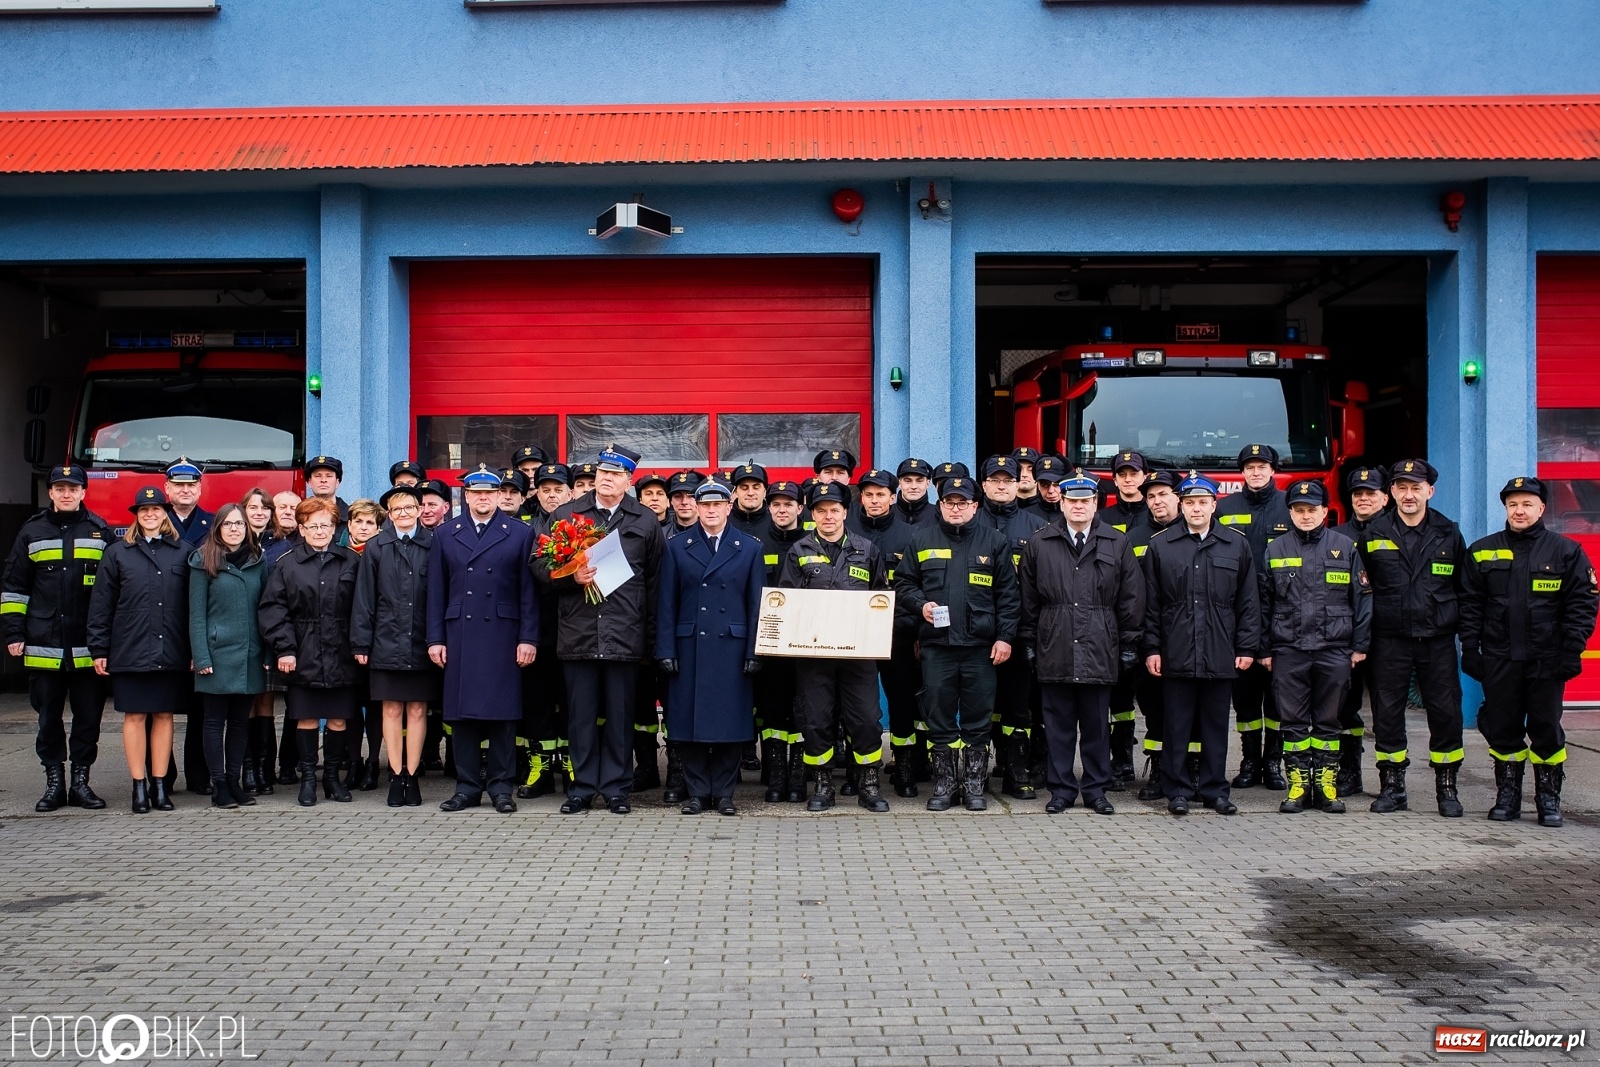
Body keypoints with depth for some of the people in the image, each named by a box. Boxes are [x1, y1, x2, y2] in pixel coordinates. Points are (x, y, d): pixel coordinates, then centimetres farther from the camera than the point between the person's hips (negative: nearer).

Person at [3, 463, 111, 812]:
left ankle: (80, 780, 13)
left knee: (89, 715, 3)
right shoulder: (32, 532, 7)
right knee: (48, 716, 7)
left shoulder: (100, 532, 6)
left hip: (88, 648, 0)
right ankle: (54, 781, 15)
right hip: (43, 647, 1)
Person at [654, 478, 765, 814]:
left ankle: (724, 793, 12)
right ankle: (697, 792, 12)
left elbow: (757, 604, 4)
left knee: (730, 721, 1)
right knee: (689, 721, 2)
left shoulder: (750, 548, 7)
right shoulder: (676, 547, 8)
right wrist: (665, 650, -2)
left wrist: (754, 652, -3)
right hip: (689, 648, 1)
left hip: (731, 648, 0)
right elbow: (666, 604, 5)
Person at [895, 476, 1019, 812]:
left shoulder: (994, 541, 6)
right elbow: (902, 583, 13)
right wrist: (920, 604, -6)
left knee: (978, 720, 4)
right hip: (936, 645, 1)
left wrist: (1005, 636, -3)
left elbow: (1008, 595, 4)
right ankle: (943, 784, 15)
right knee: (939, 718, 5)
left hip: (980, 646, -1)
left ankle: (974, 785, 15)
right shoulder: (922, 540, 9)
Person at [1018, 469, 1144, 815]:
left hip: (1099, 652, 0)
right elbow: (1028, 600, 8)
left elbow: (1131, 600, 6)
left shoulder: (1117, 544, 6)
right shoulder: (1040, 544, 7)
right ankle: (1061, 789, 14)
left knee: (1096, 725, 7)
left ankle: (1096, 789, 18)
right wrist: (1029, 644, 5)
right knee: (1058, 724, 5)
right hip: (1054, 652, 0)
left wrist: (1129, 646, 3)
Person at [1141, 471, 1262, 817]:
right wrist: (1151, 648, -1)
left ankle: (1215, 789, 18)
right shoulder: (1160, 545, 4)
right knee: (1177, 726, 4)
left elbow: (1249, 602, 7)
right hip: (1175, 655, -1)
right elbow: (1150, 604, 4)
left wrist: (1247, 647, 2)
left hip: (1220, 655, 1)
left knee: (1216, 726, 8)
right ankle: (1177, 791, 12)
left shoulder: (1237, 546, 7)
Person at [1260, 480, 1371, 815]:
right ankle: (1298, 785, 10)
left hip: (1334, 650, 0)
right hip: (1288, 652, 1)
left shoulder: (1345, 547, 5)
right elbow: (1263, 603, 9)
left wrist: (1360, 645, 2)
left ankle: (1327, 786, 13)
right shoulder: (1276, 549, 7)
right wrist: (1264, 649, 5)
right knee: (1293, 722, 3)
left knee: (1328, 722, 6)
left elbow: (1362, 597, 6)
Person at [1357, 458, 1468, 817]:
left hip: (1438, 641, 0)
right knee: (1387, 714, 3)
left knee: (1446, 714, 2)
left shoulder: (1448, 535, 6)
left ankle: (1446, 788, 13)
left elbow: (1464, 589, 11)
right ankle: (1392, 786, 13)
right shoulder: (1374, 535, 4)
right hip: (1390, 640, 0)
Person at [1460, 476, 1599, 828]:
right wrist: (1470, 650, 1)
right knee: (1502, 729, 6)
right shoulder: (1482, 551, 6)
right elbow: (1470, 604, 7)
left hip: (1547, 660, -2)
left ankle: (1549, 799, 16)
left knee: (1546, 729, 4)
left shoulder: (1566, 551, 1)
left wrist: (1571, 651, -7)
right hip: (1499, 659, 2)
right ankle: (1507, 796, 17)